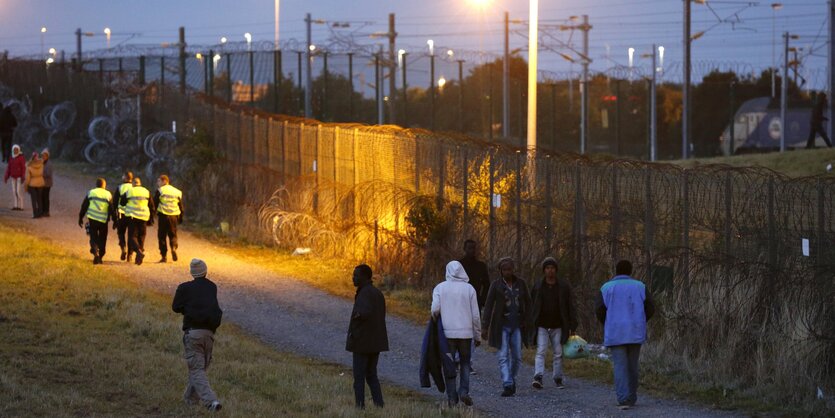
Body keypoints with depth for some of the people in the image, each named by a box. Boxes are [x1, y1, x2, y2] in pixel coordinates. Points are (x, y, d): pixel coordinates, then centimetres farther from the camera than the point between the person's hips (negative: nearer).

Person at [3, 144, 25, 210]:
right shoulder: (11, 159, 10)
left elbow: (23, 168, -13)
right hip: (13, 177, 6)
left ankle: (20, 206, -5)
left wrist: (23, 177, -19)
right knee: (14, 191, 4)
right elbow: (9, 168, 11)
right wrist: (6, 177, 8)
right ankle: (15, 205, 8)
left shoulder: (21, 158, -9)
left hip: (19, 177, -6)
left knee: (19, 191, -9)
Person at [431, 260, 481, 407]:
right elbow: (475, 315, 0)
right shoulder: (469, 289, 0)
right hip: (466, 333, 1)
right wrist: (478, 336, 8)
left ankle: (452, 397, 3)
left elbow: (435, 309, -12)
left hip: (447, 333, -1)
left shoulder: (440, 288, -1)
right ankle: (464, 391, -2)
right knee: (465, 363, 15)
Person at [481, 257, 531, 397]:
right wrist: (485, 327, -11)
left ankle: (511, 380, 25)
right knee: (503, 356, -8)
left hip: (517, 325, 3)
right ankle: (507, 386, -14)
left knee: (517, 356, 5)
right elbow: (488, 306, -6)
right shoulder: (496, 285, -5)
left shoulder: (520, 283, 4)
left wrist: (526, 320, 0)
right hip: (501, 325, -3)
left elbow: (527, 302, 12)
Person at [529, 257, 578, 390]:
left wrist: (572, 326, -4)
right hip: (541, 326, -1)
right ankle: (538, 377, -23)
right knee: (541, 351, -13)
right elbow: (531, 307, 5)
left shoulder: (564, 286, 1)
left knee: (558, 353, 5)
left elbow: (570, 307, 2)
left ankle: (558, 379, 15)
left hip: (558, 327, 1)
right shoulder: (538, 286, 2)